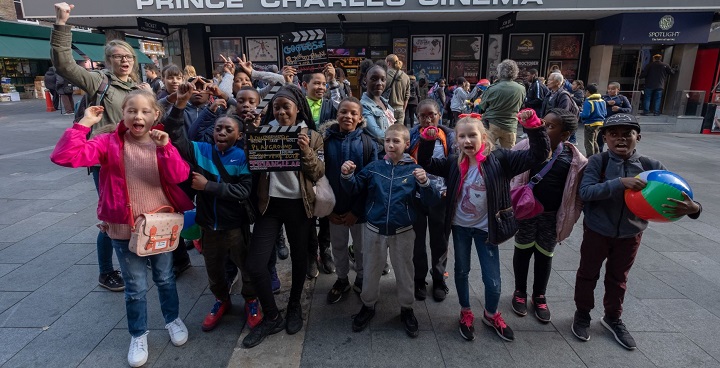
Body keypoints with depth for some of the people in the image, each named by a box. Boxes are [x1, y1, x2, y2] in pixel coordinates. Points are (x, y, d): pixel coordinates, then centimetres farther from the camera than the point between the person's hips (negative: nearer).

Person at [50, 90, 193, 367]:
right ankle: (138, 335, 34)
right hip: (124, 228, -1)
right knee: (136, 287, 11)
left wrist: (166, 148, -30)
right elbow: (64, 156, -20)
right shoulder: (110, 143, -8)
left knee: (165, 278, 20)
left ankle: (173, 319, 43)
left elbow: (178, 177, -18)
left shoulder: (162, 141, -4)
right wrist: (84, 123, -21)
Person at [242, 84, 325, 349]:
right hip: (270, 203, 1)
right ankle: (271, 317, 16)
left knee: (299, 257, 14)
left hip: (298, 205, -1)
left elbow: (319, 173, -5)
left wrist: (306, 152, -21)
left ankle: (294, 306, 39)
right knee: (254, 264, -5)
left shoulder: (311, 136, 1)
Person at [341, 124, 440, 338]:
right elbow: (355, 190, 5)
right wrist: (347, 176, -15)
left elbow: (432, 202, -12)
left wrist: (424, 183, -30)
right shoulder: (374, 167, -4)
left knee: (404, 272, 16)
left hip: (403, 232, -1)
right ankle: (368, 306, 41)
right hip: (374, 230, 1)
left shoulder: (414, 170, -7)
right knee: (370, 271, 17)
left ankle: (406, 309, 39)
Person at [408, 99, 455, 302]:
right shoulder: (411, 135, -5)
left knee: (439, 240, 14)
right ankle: (419, 279, 32)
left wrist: (450, 189, -7)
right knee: (417, 239, 13)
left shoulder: (449, 136, -4)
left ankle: (439, 279, 33)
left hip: (440, 196, 0)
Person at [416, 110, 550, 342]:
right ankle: (466, 313, 41)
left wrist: (533, 125, -32)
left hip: (486, 227, -2)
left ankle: (491, 315, 37)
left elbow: (538, 154, -18)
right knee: (461, 271, 18)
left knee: (493, 280, 6)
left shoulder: (499, 158, -14)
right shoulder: (454, 163, -6)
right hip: (460, 226, 2)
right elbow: (426, 163, -2)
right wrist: (428, 139, -18)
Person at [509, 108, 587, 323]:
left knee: (545, 255, 15)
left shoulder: (573, 159, -9)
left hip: (552, 216, 1)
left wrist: (568, 217, -2)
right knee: (523, 251, 13)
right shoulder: (528, 147, -11)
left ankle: (539, 296, 35)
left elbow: (579, 189, 1)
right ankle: (520, 292, 34)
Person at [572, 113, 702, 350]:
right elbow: (585, 192, -28)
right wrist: (620, 182, -39)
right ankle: (582, 313, 37)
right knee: (588, 274, 15)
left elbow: (678, 195, -12)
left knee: (618, 278, 21)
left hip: (630, 235, 3)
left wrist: (693, 208, -34)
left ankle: (613, 318, 43)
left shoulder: (650, 167, -10)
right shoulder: (598, 162, -17)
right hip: (597, 232, -3)